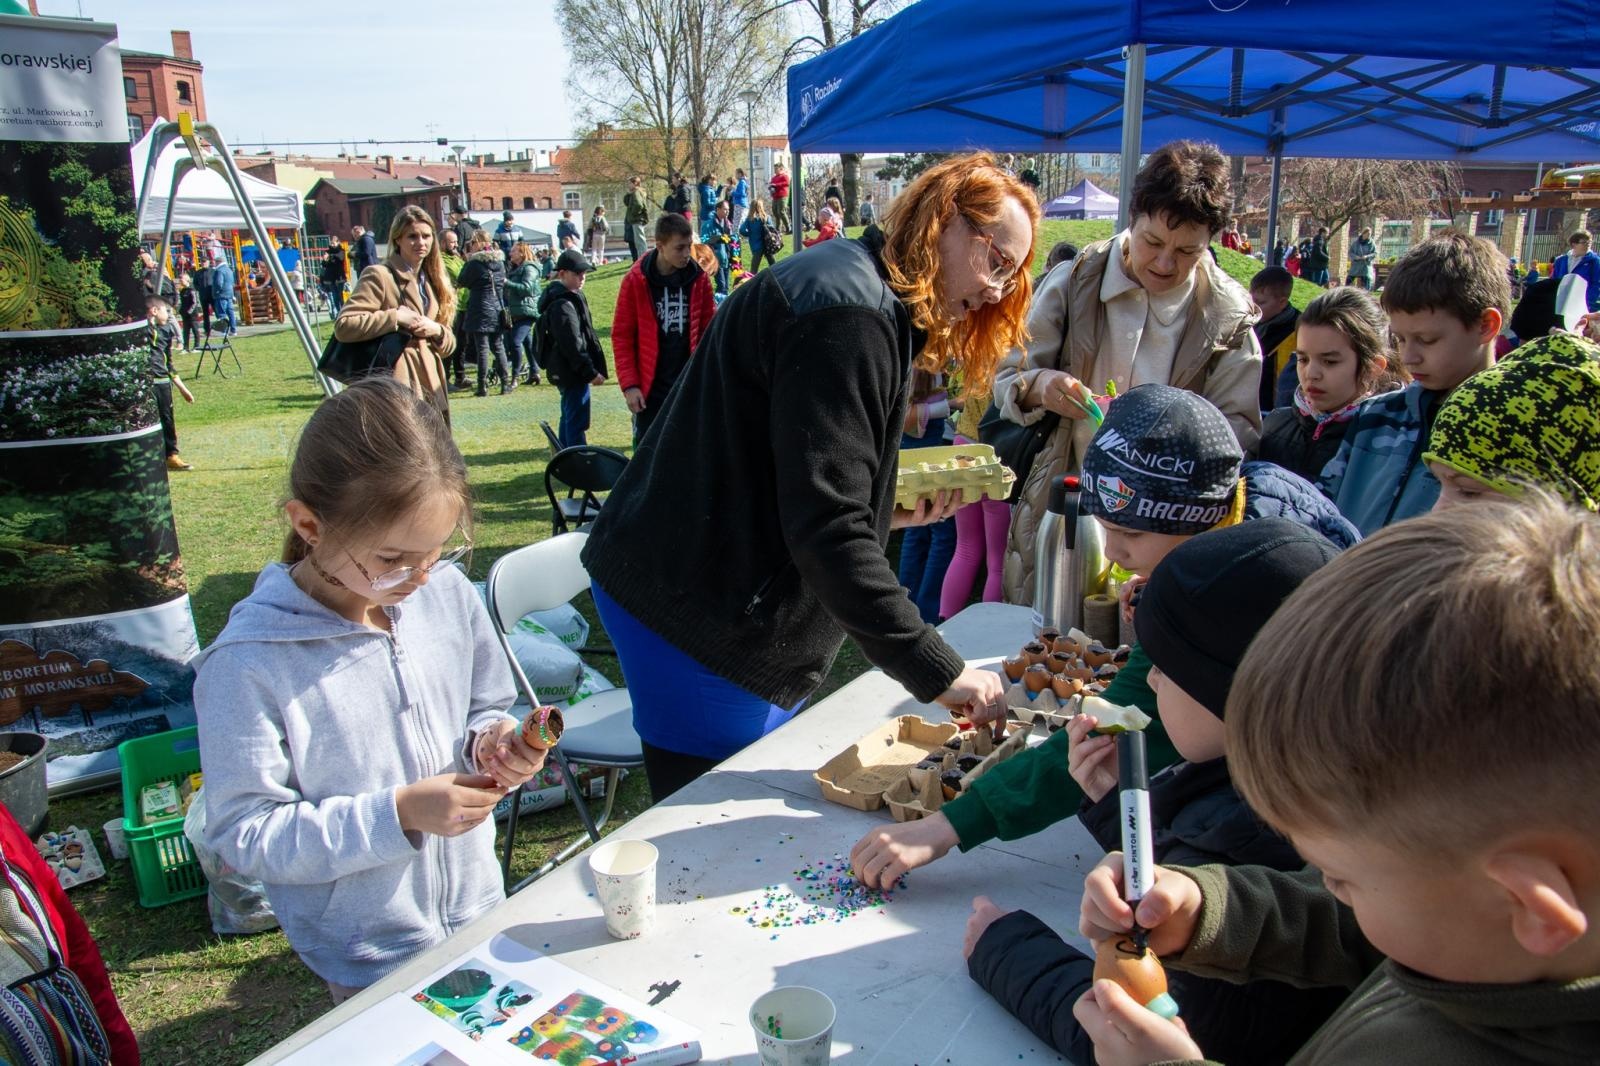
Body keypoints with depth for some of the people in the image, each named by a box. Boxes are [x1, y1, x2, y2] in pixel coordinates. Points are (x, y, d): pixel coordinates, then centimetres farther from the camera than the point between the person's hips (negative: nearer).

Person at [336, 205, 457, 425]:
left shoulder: (432, 281, 18)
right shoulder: (379, 275, -5)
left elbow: (449, 344, 20)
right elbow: (343, 326, -15)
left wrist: (436, 330, -2)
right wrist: (395, 317, -16)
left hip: (431, 386, 8)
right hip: (398, 387, -8)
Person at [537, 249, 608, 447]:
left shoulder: (569, 297, 14)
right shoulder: (562, 305, -18)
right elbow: (572, 345, -23)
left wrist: (591, 369, 20)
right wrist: (591, 372, -20)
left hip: (566, 371, 11)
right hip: (572, 372, -11)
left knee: (569, 418, 19)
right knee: (577, 423, -9)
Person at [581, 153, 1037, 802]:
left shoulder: (860, 296, 14)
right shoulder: (847, 315, -20)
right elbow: (827, 532, -27)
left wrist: (894, 510, 2)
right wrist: (938, 672, -23)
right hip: (692, 612, -11)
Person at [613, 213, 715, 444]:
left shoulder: (699, 279, 1)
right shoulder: (636, 281, -6)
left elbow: (708, 329, 8)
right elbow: (622, 336, -3)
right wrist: (629, 385, -9)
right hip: (650, 388, -2)